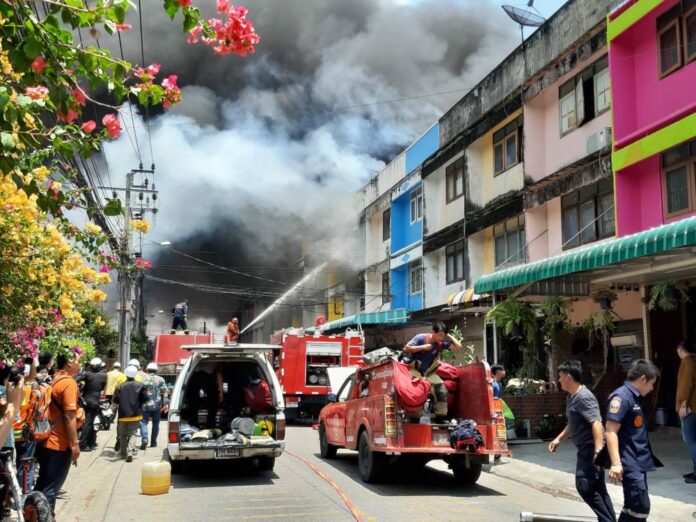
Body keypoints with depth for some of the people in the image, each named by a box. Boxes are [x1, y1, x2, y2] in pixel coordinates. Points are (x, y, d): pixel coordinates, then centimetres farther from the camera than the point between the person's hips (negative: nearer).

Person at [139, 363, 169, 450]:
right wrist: (166, 403, -6)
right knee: (155, 423, 14)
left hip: (145, 405, -1)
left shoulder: (143, 379, 3)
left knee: (143, 422, 0)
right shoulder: (160, 379, 4)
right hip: (157, 406, 1)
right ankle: (153, 442, 19)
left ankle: (144, 438, -23)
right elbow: (165, 392, -5)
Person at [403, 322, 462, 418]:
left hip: (428, 372, 5)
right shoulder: (421, 338, -17)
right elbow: (406, 349, -23)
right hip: (414, 370, -5)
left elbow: (458, 346, -5)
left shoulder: (441, 343, -4)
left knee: (442, 391, -4)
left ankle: (440, 417, 4)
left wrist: (449, 336, -9)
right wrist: (423, 347, -27)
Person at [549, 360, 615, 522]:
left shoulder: (584, 397, -18)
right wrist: (559, 438, 24)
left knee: (585, 486, -12)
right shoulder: (571, 397, 14)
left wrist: (598, 451, -32)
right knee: (597, 488, 13)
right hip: (585, 449, 10)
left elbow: (596, 423, -26)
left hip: (591, 449, -10)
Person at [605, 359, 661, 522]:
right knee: (641, 506, -13)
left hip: (639, 461, 10)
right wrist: (616, 463, -29)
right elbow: (611, 431, -22)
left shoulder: (635, 397, 14)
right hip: (629, 463, -10)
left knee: (633, 505, 13)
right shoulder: (621, 396, -16)